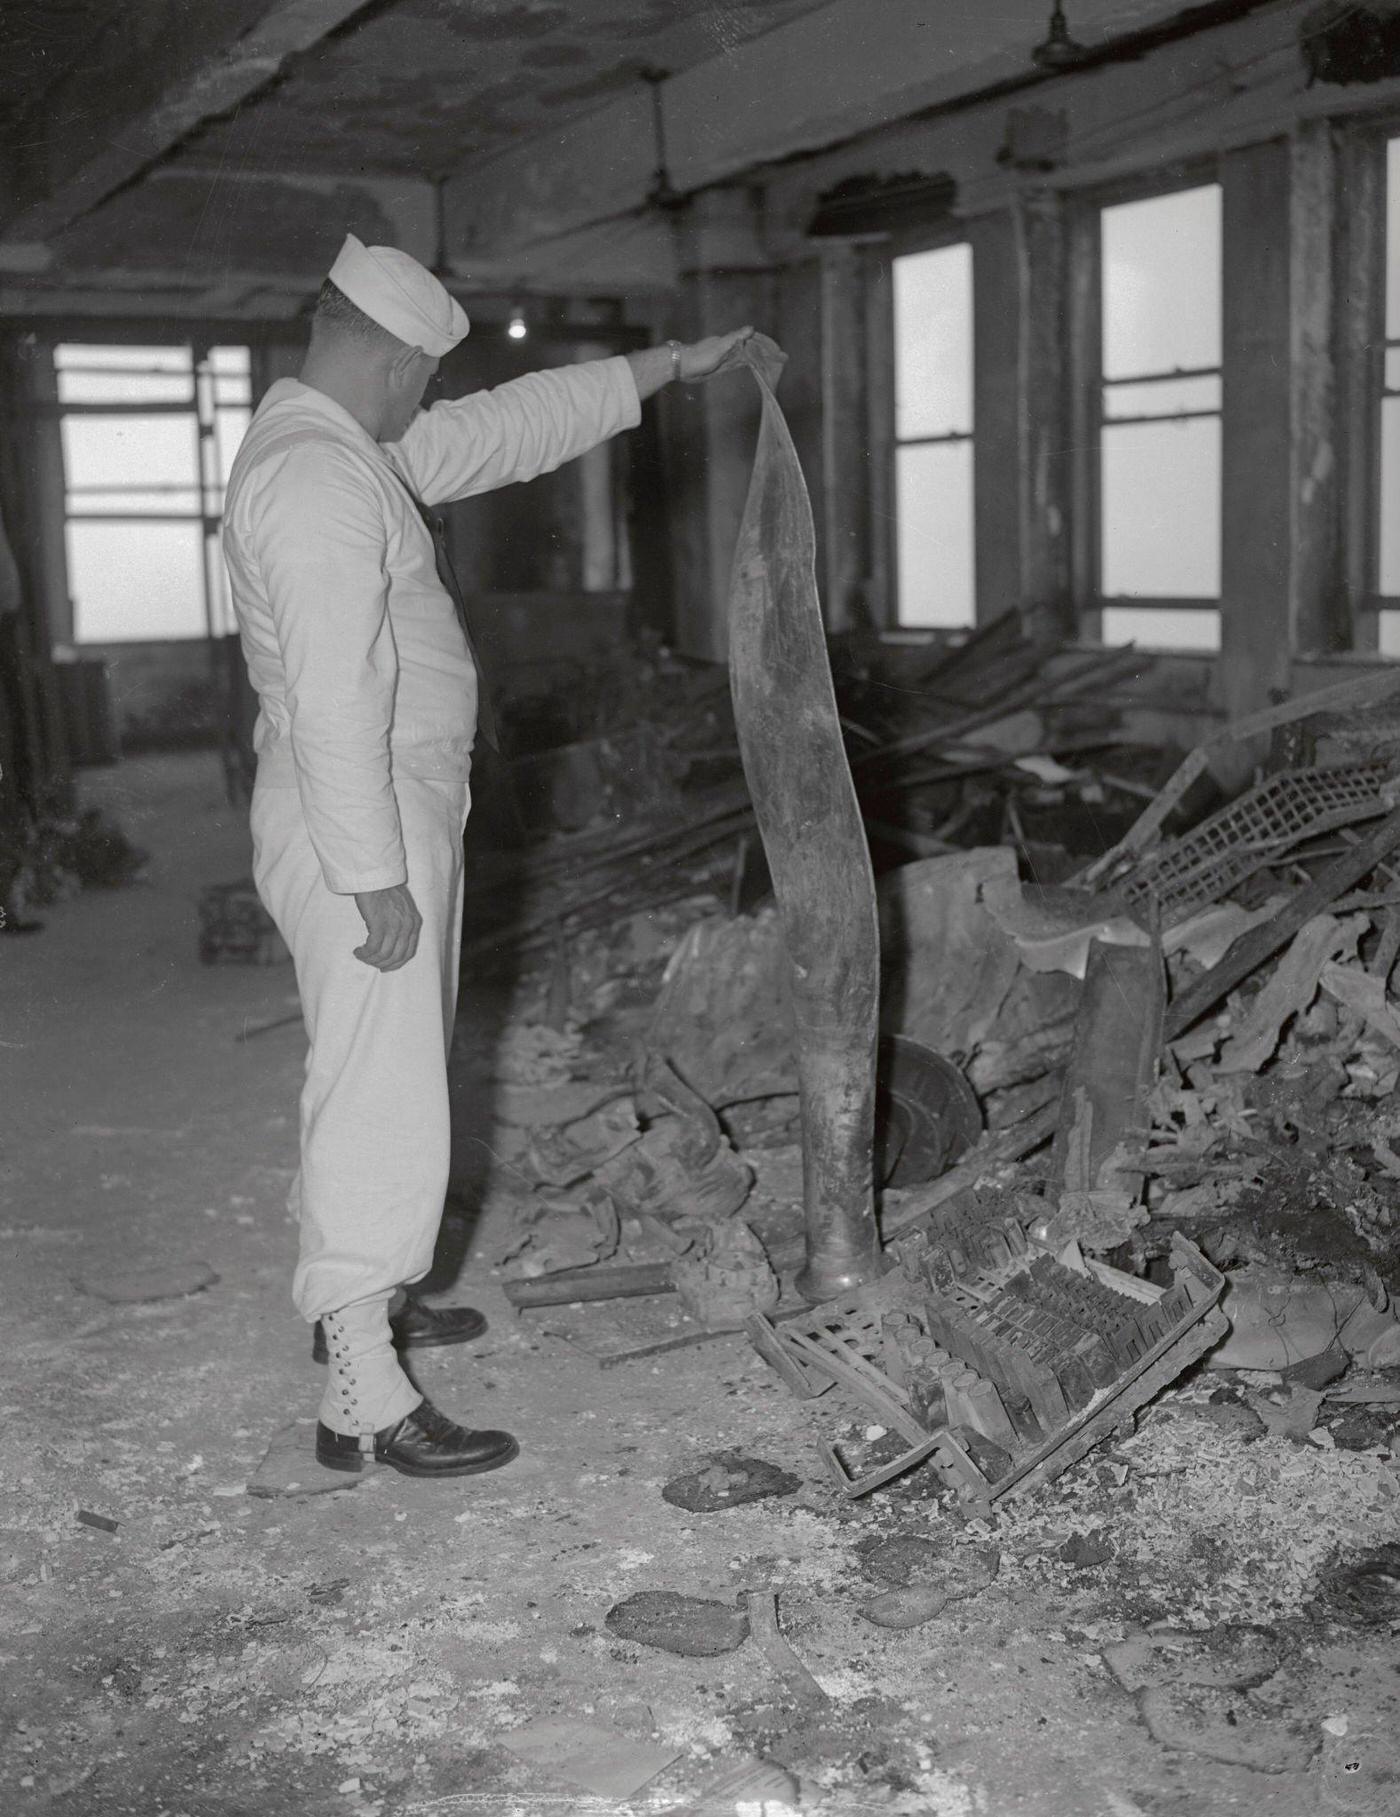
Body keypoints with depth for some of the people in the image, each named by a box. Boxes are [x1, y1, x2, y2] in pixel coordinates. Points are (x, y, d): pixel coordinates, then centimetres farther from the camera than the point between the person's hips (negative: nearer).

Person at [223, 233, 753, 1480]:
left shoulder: (354, 449, 13)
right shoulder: (317, 477, -20)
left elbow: (501, 431, 22)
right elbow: (335, 694, -26)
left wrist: (665, 369, 23)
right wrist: (373, 876, -26)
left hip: (398, 810, 11)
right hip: (360, 828, -11)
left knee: (391, 1080, 20)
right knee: (381, 1098, -8)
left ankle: (364, 1300, 36)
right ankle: (363, 1400, -3)